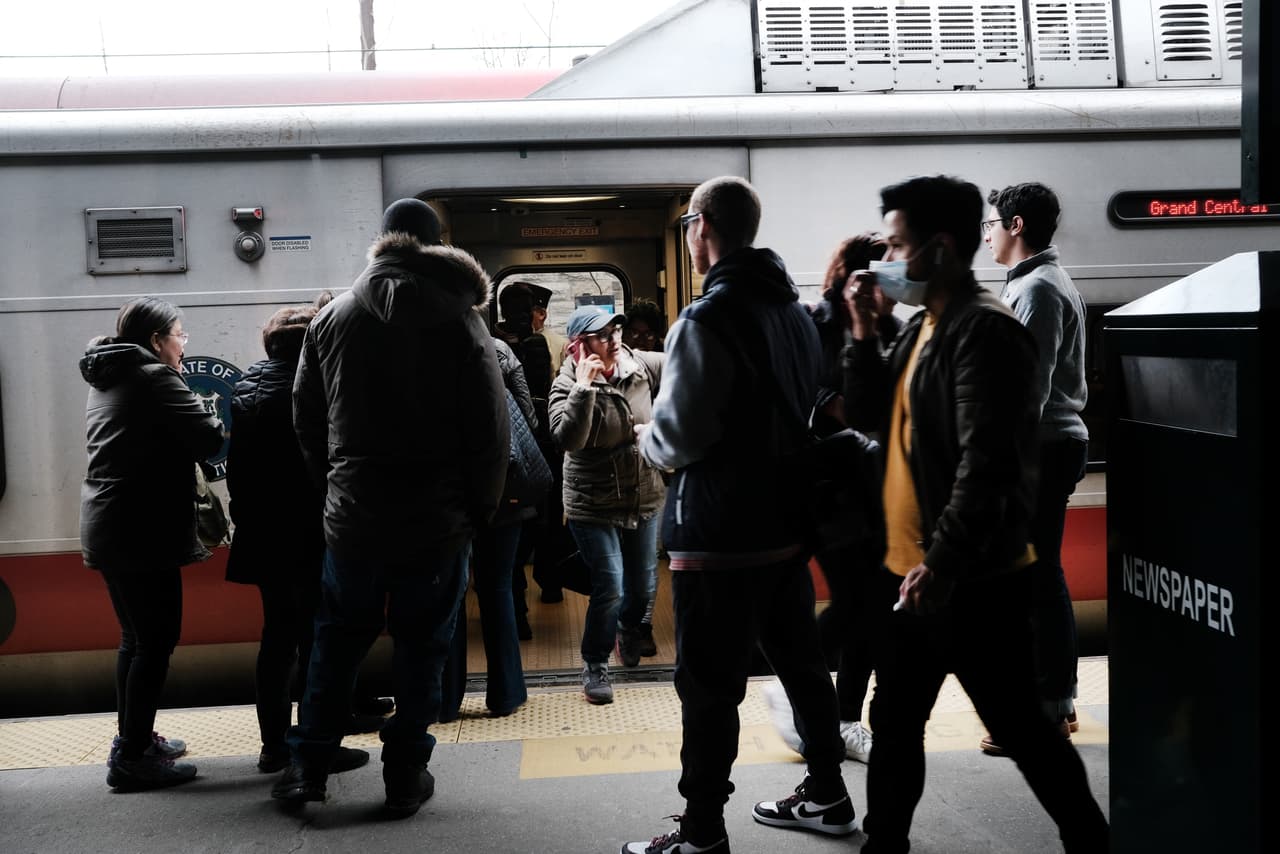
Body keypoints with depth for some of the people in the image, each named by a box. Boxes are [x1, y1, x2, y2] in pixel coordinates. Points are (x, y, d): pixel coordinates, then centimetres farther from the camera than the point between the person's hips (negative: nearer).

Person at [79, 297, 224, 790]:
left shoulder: (105, 381, 15)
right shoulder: (154, 378, -14)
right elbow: (210, 439, -18)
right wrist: (221, 420, 2)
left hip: (107, 527, 10)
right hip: (143, 532, -10)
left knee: (136, 637, 19)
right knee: (156, 641, -3)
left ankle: (131, 738, 28)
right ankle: (132, 758, 1)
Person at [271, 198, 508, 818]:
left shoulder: (332, 317, 3)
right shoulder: (460, 319, -7)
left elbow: (307, 419, 8)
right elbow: (491, 430, -9)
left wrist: (336, 487, 15)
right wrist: (479, 510, 1)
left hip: (352, 517, 3)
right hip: (439, 521, -2)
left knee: (337, 640, 17)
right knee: (421, 650, 9)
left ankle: (307, 767, 21)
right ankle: (405, 778, 16)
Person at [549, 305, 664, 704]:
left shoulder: (641, 365, -5)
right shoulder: (568, 384, -16)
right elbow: (567, 439, -30)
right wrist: (583, 387, -34)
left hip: (644, 499, 5)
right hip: (594, 506, -4)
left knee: (644, 585, 15)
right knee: (610, 586, -11)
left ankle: (629, 629, 50)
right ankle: (595, 665, 12)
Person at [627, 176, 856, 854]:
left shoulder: (706, 321, -18)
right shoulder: (795, 309, 9)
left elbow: (678, 439, -19)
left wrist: (647, 437, 1)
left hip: (719, 536, -8)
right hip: (787, 523, 8)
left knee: (709, 685, 1)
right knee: (800, 660, 18)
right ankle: (825, 796, 32)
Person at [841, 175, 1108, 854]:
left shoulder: (984, 329, -17)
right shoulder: (922, 326, 12)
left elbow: (988, 465, -24)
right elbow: (867, 416, 13)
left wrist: (944, 562, -25)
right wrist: (863, 332, 2)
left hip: (972, 581, -9)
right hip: (908, 571, 9)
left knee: (1022, 729, 5)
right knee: (894, 723, 17)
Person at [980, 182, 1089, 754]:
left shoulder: (1036, 289, -13)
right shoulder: (1054, 282, 18)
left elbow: (1031, 386, -21)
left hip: (1041, 450, -11)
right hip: (1058, 441, 11)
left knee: (1035, 582, -6)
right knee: (1045, 578, 14)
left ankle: (1046, 713, 0)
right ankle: (1059, 701, 22)